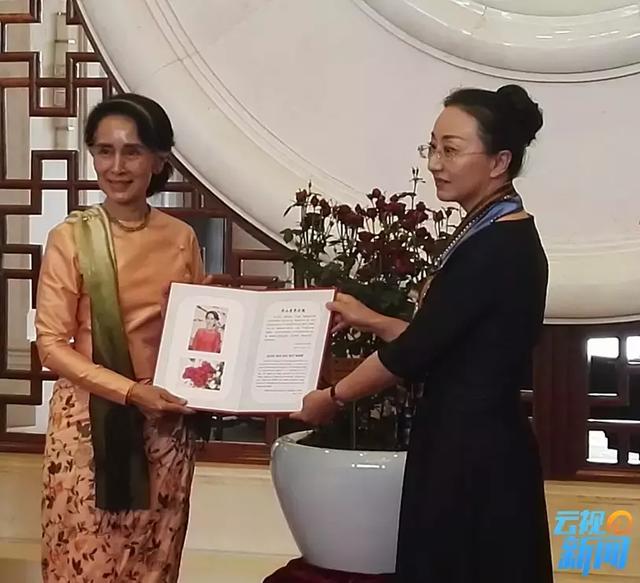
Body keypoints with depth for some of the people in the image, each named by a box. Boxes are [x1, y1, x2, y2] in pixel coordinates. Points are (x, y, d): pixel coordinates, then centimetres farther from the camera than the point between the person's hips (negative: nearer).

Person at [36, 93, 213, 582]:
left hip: (164, 423, 3)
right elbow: (52, 345, -9)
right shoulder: (70, 238, -7)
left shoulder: (181, 238, 4)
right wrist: (130, 390, -18)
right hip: (88, 419, -3)